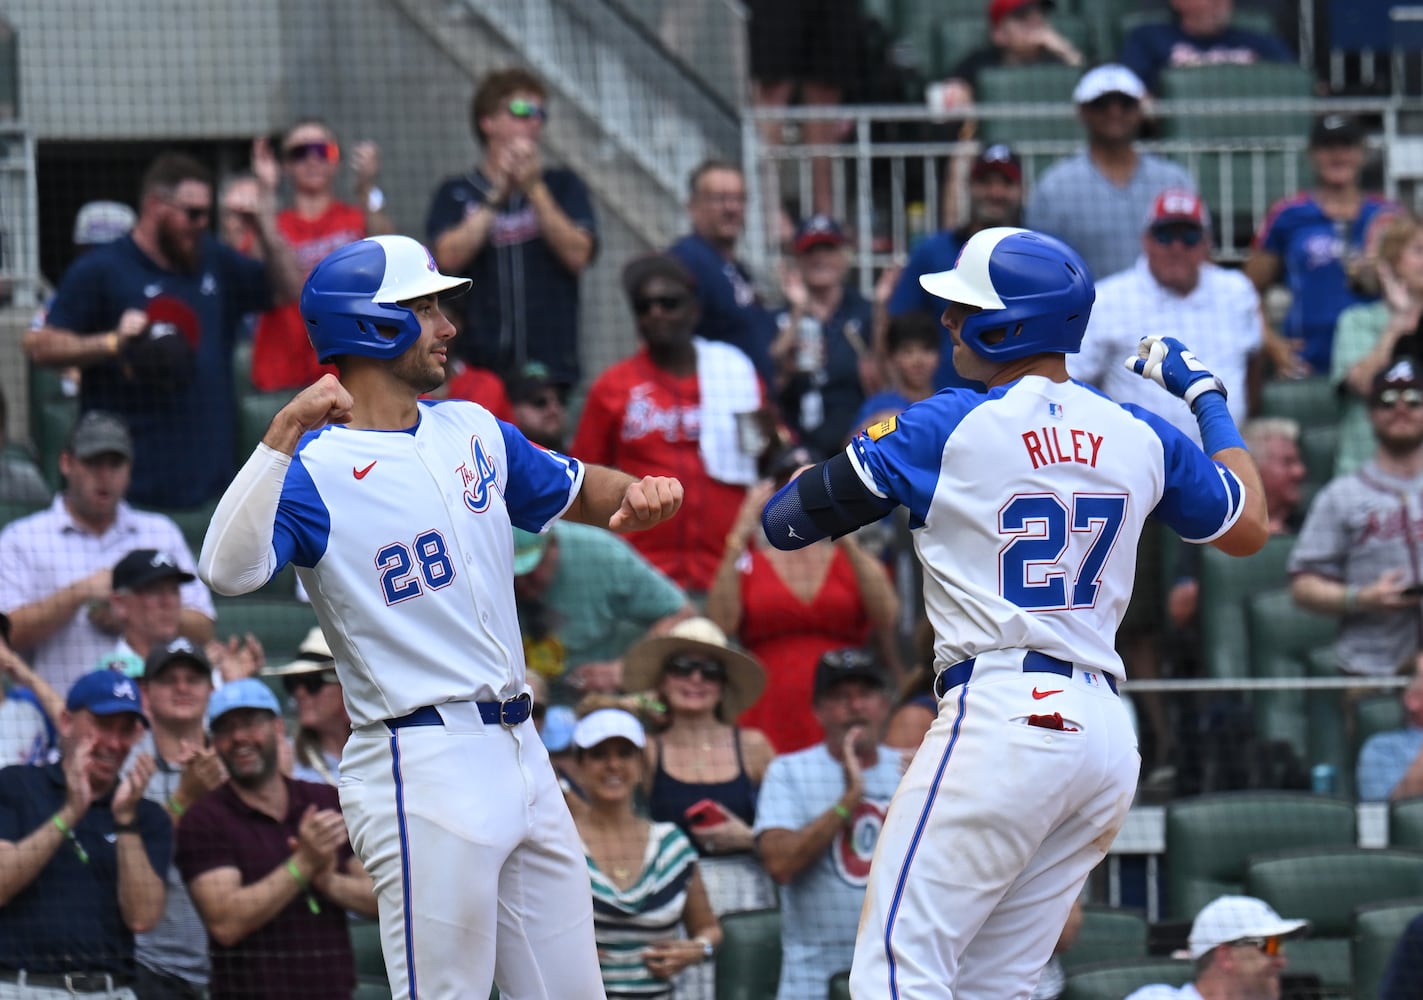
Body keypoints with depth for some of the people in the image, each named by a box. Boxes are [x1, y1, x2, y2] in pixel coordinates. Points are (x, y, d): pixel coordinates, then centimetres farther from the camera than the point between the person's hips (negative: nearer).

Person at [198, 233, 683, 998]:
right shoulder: (313, 470, -11)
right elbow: (228, 569, -28)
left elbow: (573, 490, 27)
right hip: (422, 772, -8)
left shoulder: (472, 430, 13)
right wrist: (284, 436, -34)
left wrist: (634, 495, 5)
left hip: (520, 754, 8)